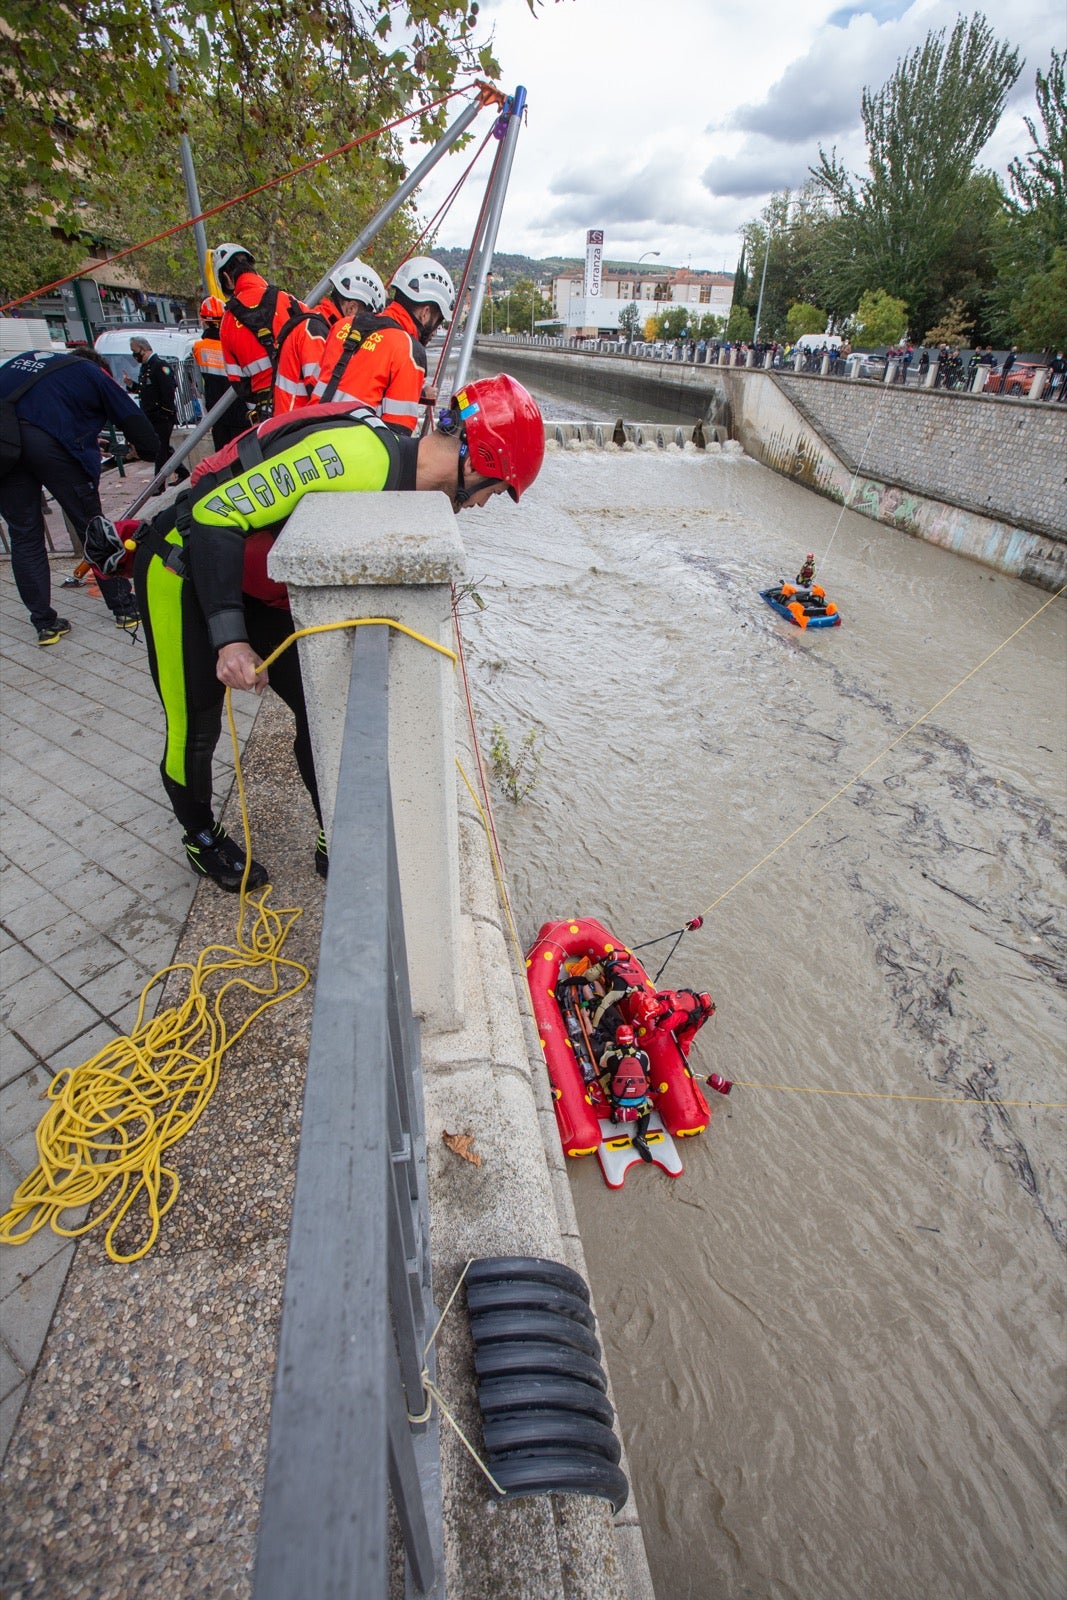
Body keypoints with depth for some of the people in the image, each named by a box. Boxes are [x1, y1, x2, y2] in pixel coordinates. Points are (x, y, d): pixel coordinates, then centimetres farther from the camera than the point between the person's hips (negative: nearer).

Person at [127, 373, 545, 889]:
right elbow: (216, 515, -31)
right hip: (186, 568, -8)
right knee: (195, 731, 3)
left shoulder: (401, 472, -1)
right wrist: (231, 640, -37)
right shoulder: (359, 455, -31)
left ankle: (335, 840, 21)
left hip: (253, 582, 8)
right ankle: (201, 837, 32)